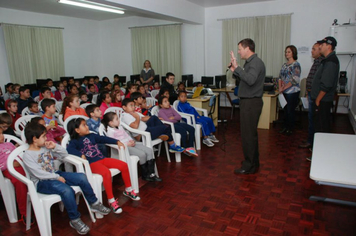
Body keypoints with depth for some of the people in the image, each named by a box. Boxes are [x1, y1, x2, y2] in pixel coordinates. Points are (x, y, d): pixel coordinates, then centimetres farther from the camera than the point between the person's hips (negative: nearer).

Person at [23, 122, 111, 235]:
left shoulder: (46, 147, 9)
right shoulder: (27, 155, -11)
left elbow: (64, 155, 13)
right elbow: (39, 174, -18)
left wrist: (55, 146, -3)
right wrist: (57, 177, -16)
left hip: (55, 175, 7)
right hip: (41, 183, -7)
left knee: (81, 177, -14)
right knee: (67, 190, -33)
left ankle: (94, 204, 3)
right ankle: (75, 220, -15)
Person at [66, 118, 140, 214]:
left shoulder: (91, 136, 20)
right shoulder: (75, 141, 0)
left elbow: (103, 139, 23)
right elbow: (69, 149, -18)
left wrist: (117, 142, 14)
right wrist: (81, 154, -31)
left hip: (102, 159, 7)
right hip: (91, 163, -7)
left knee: (124, 165, -4)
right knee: (106, 173, -36)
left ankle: (128, 190, 15)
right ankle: (111, 200, -21)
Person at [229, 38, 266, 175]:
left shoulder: (256, 63, -15)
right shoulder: (250, 62, 15)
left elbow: (250, 80, -31)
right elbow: (243, 80, 20)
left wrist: (237, 67, -29)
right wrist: (235, 71, 7)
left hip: (251, 103, -10)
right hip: (247, 102, 10)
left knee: (248, 134, -5)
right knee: (251, 133, 17)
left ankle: (249, 166, 6)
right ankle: (253, 161, 31)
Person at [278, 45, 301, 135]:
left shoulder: (296, 65, -9)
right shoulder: (284, 65, 13)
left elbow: (295, 80, -17)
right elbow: (280, 77, 13)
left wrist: (284, 88, -15)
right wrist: (280, 87, -2)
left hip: (292, 92, -6)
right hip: (285, 92, 6)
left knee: (290, 110, 1)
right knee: (286, 109, 12)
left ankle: (291, 129, 13)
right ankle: (286, 127, 23)